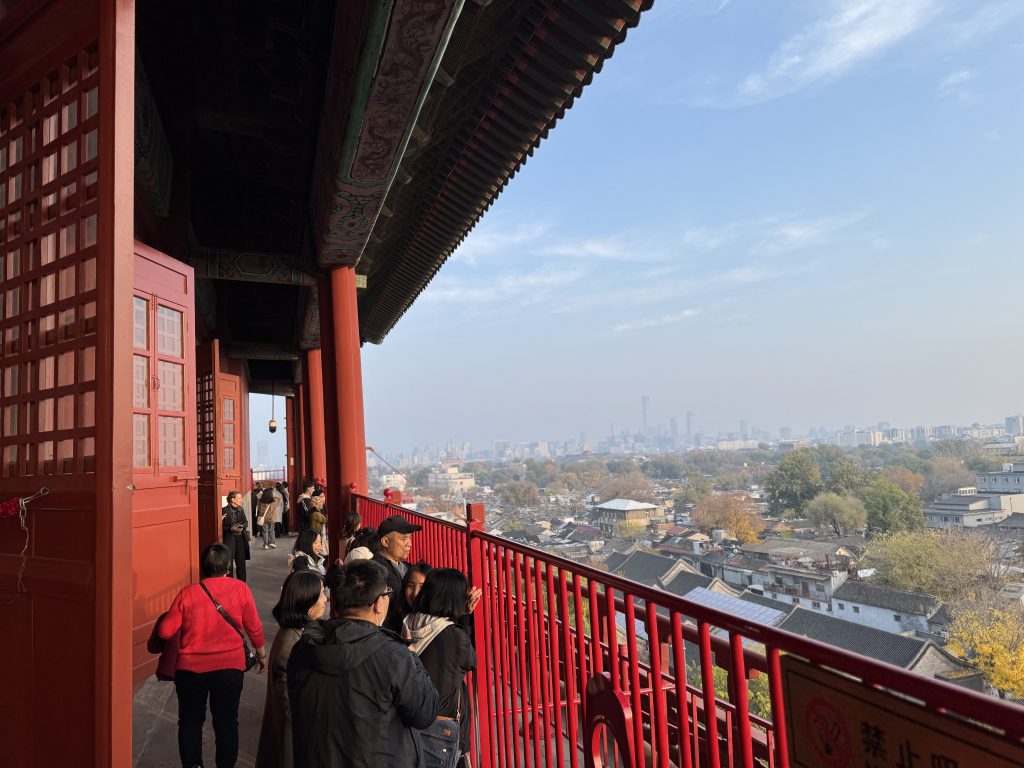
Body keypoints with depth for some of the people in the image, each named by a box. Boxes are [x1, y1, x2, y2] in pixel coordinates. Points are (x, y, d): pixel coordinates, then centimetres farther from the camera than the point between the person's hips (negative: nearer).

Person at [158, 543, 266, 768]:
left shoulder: (187, 593, -9)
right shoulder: (240, 589, -9)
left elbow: (165, 632, -5)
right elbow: (254, 627, -3)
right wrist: (261, 652, 14)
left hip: (191, 667, 0)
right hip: (230, 666, 0)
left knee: (190, 720, 19)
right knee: (226, 722, 13)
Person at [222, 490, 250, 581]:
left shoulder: (241, 509, 7)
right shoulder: (225, 511, -10)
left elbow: (246, 522, 9)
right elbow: (222, 526, -9)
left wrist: (242, 527, -12)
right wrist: (231, 529, -22)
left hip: (241, 538, 5)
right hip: (229, 539, -5)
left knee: (241, 560, 10)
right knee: (229, 561, 2)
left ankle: (242, 581, 21)